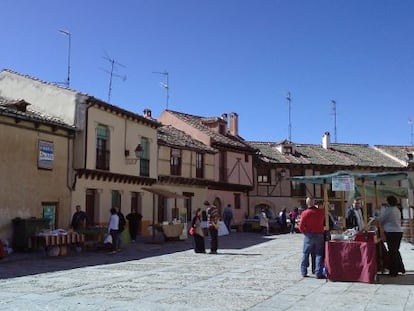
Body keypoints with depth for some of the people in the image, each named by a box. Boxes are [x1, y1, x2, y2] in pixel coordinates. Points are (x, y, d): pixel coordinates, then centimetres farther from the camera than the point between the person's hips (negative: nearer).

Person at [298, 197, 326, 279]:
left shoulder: (305, 213, -12)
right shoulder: (321, 211, -6)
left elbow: (301, 226, -11)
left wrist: (305, 232, 7)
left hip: (309, 235, -1)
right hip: (319, 235, 1)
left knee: (305, 254, 11)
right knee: (319, 254, 6)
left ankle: (304, 272, 16)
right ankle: (318, 273, 2)